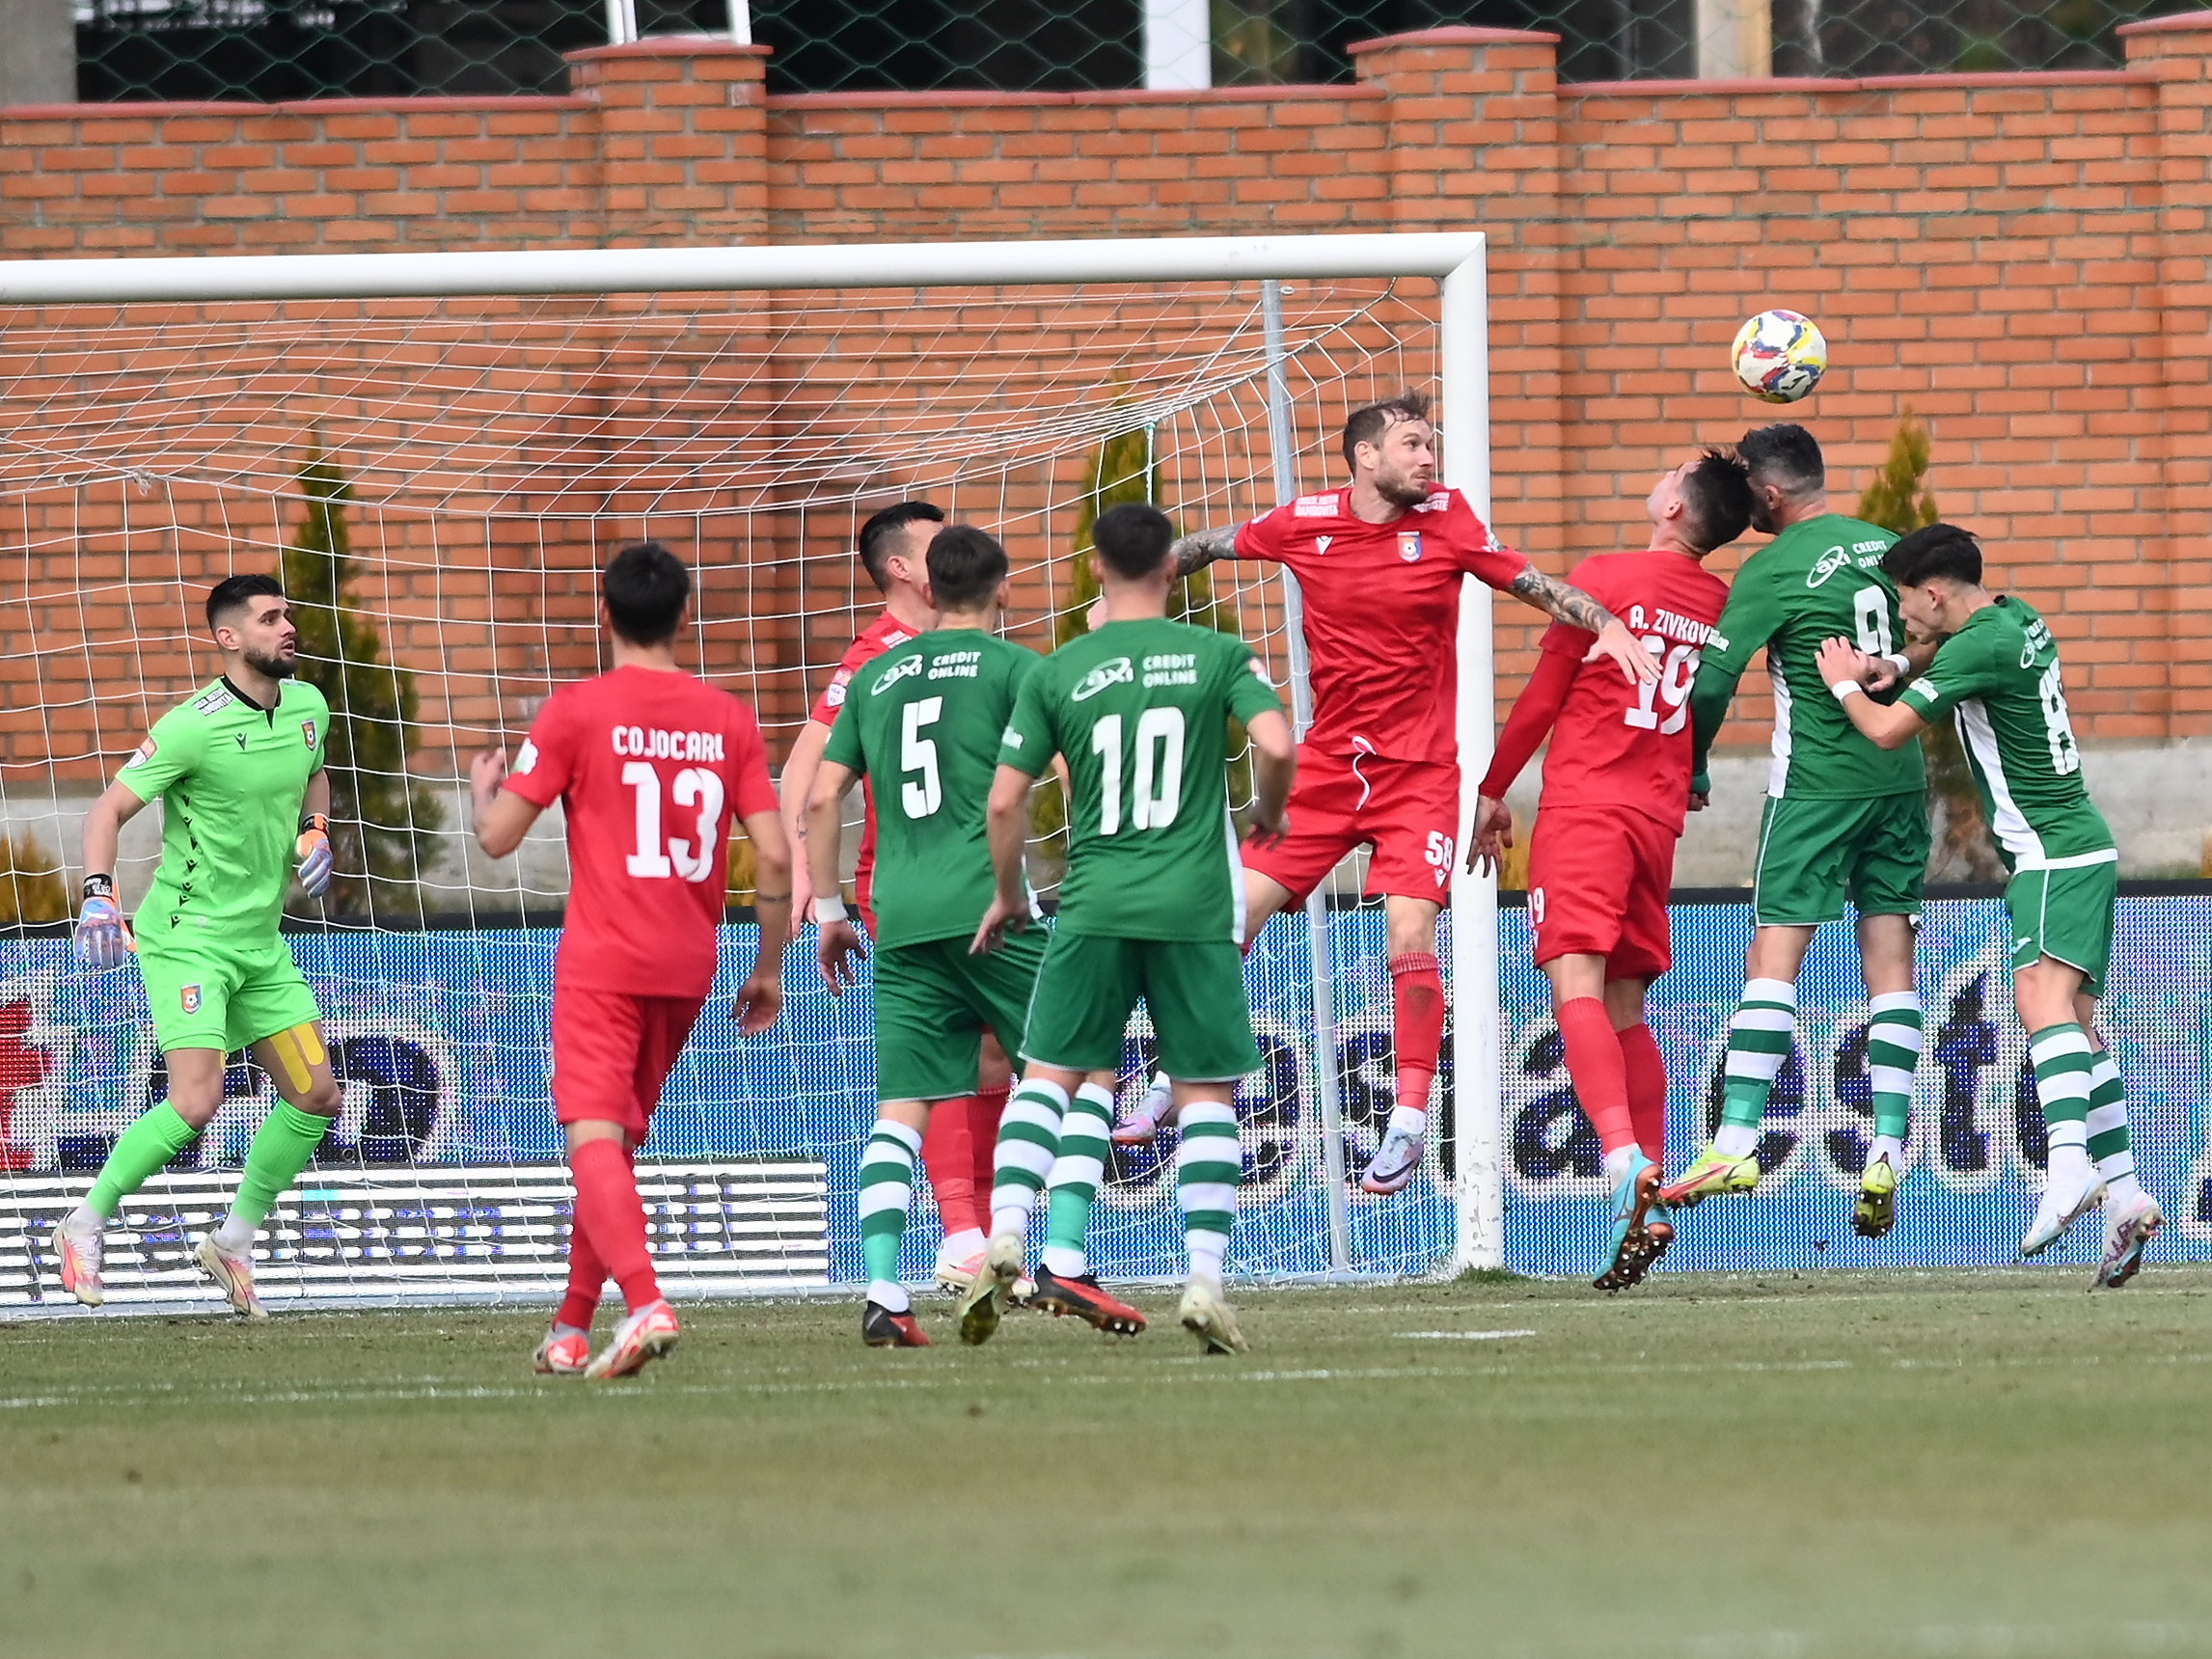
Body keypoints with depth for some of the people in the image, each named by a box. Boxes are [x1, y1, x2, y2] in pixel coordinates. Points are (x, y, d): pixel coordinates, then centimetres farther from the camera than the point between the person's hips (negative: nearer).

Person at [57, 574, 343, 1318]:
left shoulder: (308, 706, 4)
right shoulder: (195, 726, -18)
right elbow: (110, 808, -14)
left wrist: (315, 833, 7)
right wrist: (98, 895, -27)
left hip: (260, 941, 8)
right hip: (188, 935, -8)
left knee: (316, 1096, 4)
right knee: (195, 1102, -19)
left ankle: (233, 1241, 19)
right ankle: (86, 1226, -2)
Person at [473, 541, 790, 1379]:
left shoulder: (577, 711, -6)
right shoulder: (728, 719, 5)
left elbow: (499, 837, -4)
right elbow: (775, 854, 1)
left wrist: (484, 786, 19)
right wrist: (769, 967, 13)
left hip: (602, 961, -5)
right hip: (689, 966, 5)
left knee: (595, 1139, -11)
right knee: (619, 1139, 18)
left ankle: (645, 1303, -33)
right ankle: (573, 1327, 22)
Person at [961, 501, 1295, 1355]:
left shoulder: (1058, 672, 3)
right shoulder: (1218, 655, 1)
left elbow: (1004, 802, 2)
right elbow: (1276, 745, -12)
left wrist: (1008, 896, 18)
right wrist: (1267, 816, 9)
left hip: (1094, 904, 0)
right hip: (1195, 905, 0)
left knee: (1047, 1074, 9)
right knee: (1206, 1093, 6)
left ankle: (1005, 1238, -10)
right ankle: (1204, 1279, -2)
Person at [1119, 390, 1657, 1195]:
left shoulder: (1446, 518, -5)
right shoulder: (1305, 523, -2)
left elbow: (1534, 584, -1)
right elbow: (1204, 547, 14)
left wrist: (1605, 623, -17)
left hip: (1420, 772, -2)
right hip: (1326, 764, 2)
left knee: (1411, 934, -15)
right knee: (1235, 912, -2)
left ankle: (1409, 1121, -5)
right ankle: (1174, 1083, 13)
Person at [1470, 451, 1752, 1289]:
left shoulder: (1603, 579, -6)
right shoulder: (1718, 605, 8)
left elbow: (1542, 697, 0)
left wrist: (1492, 792, 9)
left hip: (1584, 807, -6)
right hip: (1659, 814, 6)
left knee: (1577, 985, -16)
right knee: (1624, 1009, 12)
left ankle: (1626, 1154, -37)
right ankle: (1647, 1211, 8)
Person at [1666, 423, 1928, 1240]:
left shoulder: (1771, 571, -9)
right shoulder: (1885, 547, 8)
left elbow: (1710, 682, -10)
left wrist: (1692, 771, 3)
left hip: (1816, 781, -6)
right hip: (1899, 774, 6)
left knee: (1774, 952, -7)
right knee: (1889, 960, 4)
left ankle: (1737, 1143, -14)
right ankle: (1887, 1152, -2)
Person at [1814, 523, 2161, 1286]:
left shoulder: (1977, 646, -15)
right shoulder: (2018, 618, 13)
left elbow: (1888, 730, -16)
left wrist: (1844, 683, 3)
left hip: (2054, 853, -10)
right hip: (2081, 849, 10)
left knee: (2042, 994, -25)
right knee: (2076, 1021, 8)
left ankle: (2070, 1162, -43)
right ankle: (2124, 1192, 4)